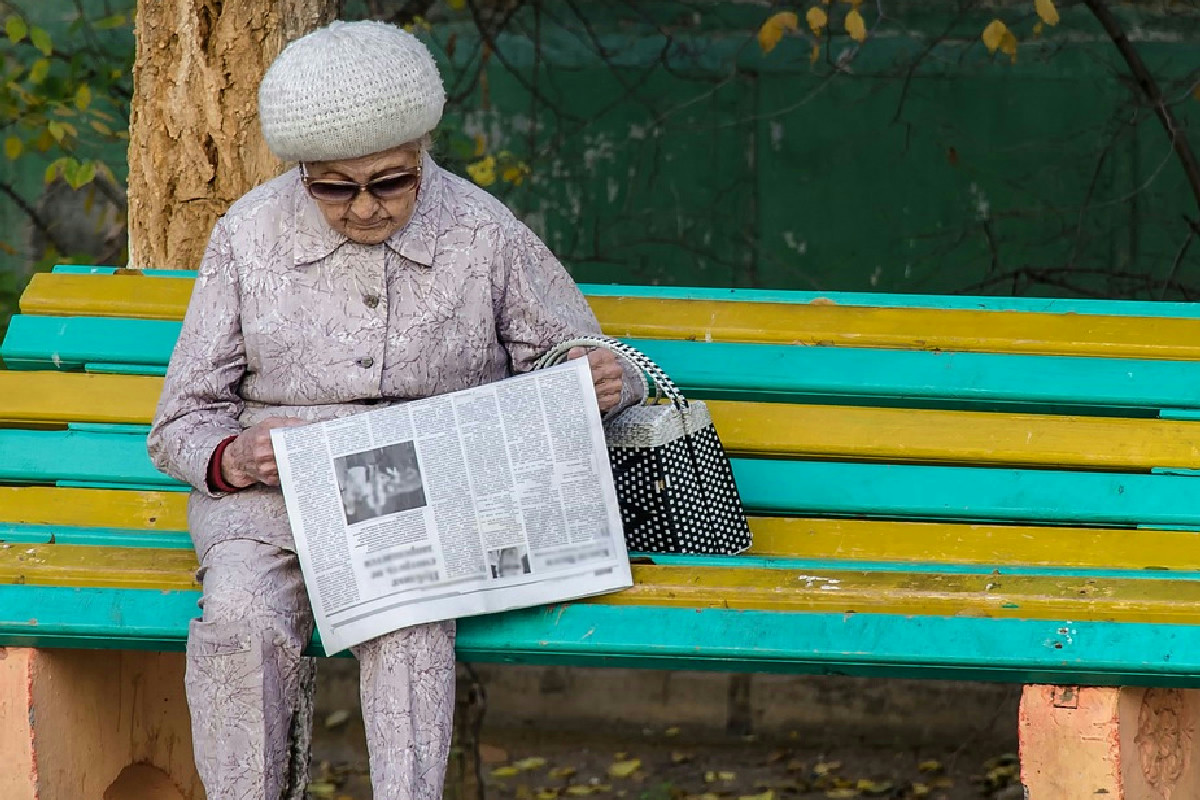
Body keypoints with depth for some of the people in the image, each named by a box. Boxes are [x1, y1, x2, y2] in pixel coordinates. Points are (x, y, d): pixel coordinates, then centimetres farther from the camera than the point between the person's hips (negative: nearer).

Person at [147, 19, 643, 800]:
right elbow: (183, 423, 7)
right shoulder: (248, 237, 4)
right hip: (270, 492, 1)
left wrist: (607, 383, -11)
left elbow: (578, 367, 15)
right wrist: (230, 459, -17)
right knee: (243, 621, -32)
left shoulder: (486, 237, 3)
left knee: (411, 619, -35)